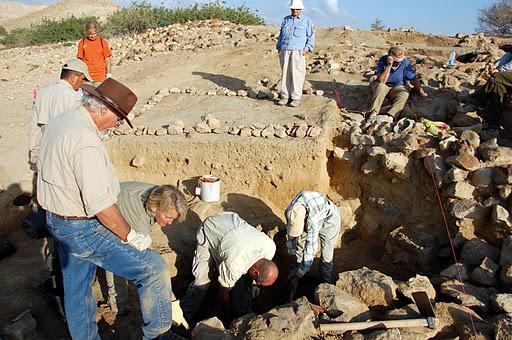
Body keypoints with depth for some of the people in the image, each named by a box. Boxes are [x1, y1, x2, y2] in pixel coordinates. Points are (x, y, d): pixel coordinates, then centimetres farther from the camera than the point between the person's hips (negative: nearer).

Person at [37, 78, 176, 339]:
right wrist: (130, 236, -17)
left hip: (56, 220, 11)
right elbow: (100, 204, -28)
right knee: (153, 269, -4)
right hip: (84, 229, -10)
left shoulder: (60, 121, 5)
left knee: (76, 289, 24)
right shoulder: (85, 140, -27)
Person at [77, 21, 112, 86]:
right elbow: (80, 60, 7)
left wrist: (108, 74, 1)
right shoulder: (82, 43, 3)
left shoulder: (102, 42, 1)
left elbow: (107, 59, 4)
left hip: (100, 77, -1)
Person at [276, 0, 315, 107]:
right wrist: (279, 47, 12)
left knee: (297, 75, -6)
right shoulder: (286, 19, 17)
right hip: (284, 51, 4)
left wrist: (307, 48, -7)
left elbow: (311, 37, 6)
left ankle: (296, 98, -2)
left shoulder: (306, 20, 6)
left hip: (298, 52, -3)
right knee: (285, 74, 2)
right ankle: (285, 96, 8)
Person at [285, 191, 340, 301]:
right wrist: (292, 253, -5)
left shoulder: (313, 220, -46)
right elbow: (291, 232, -10)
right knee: (299, 251, 2)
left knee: (326, 255, -6)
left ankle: (326, 283, 17)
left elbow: (310, 250, -40)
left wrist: (298, 275, -36)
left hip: (328, 219, -4)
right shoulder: (290, 212, -31)